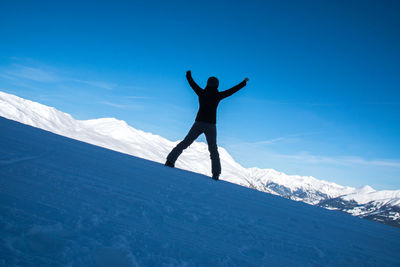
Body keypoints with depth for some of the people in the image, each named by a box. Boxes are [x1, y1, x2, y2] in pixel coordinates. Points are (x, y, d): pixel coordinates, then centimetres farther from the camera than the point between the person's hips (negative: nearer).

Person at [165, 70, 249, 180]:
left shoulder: (201, 93, 2)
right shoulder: (218, 96, -4)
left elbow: (192, 83, 17)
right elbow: (232, 90, 6)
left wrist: (188, 74, 37)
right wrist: (244, 83, 19)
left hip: (199, 124, 2)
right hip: (211, 126, -1)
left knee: (185, 143, 9)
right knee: (213, 150, 9)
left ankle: (170, 161, 2)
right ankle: (216, 173, 2)